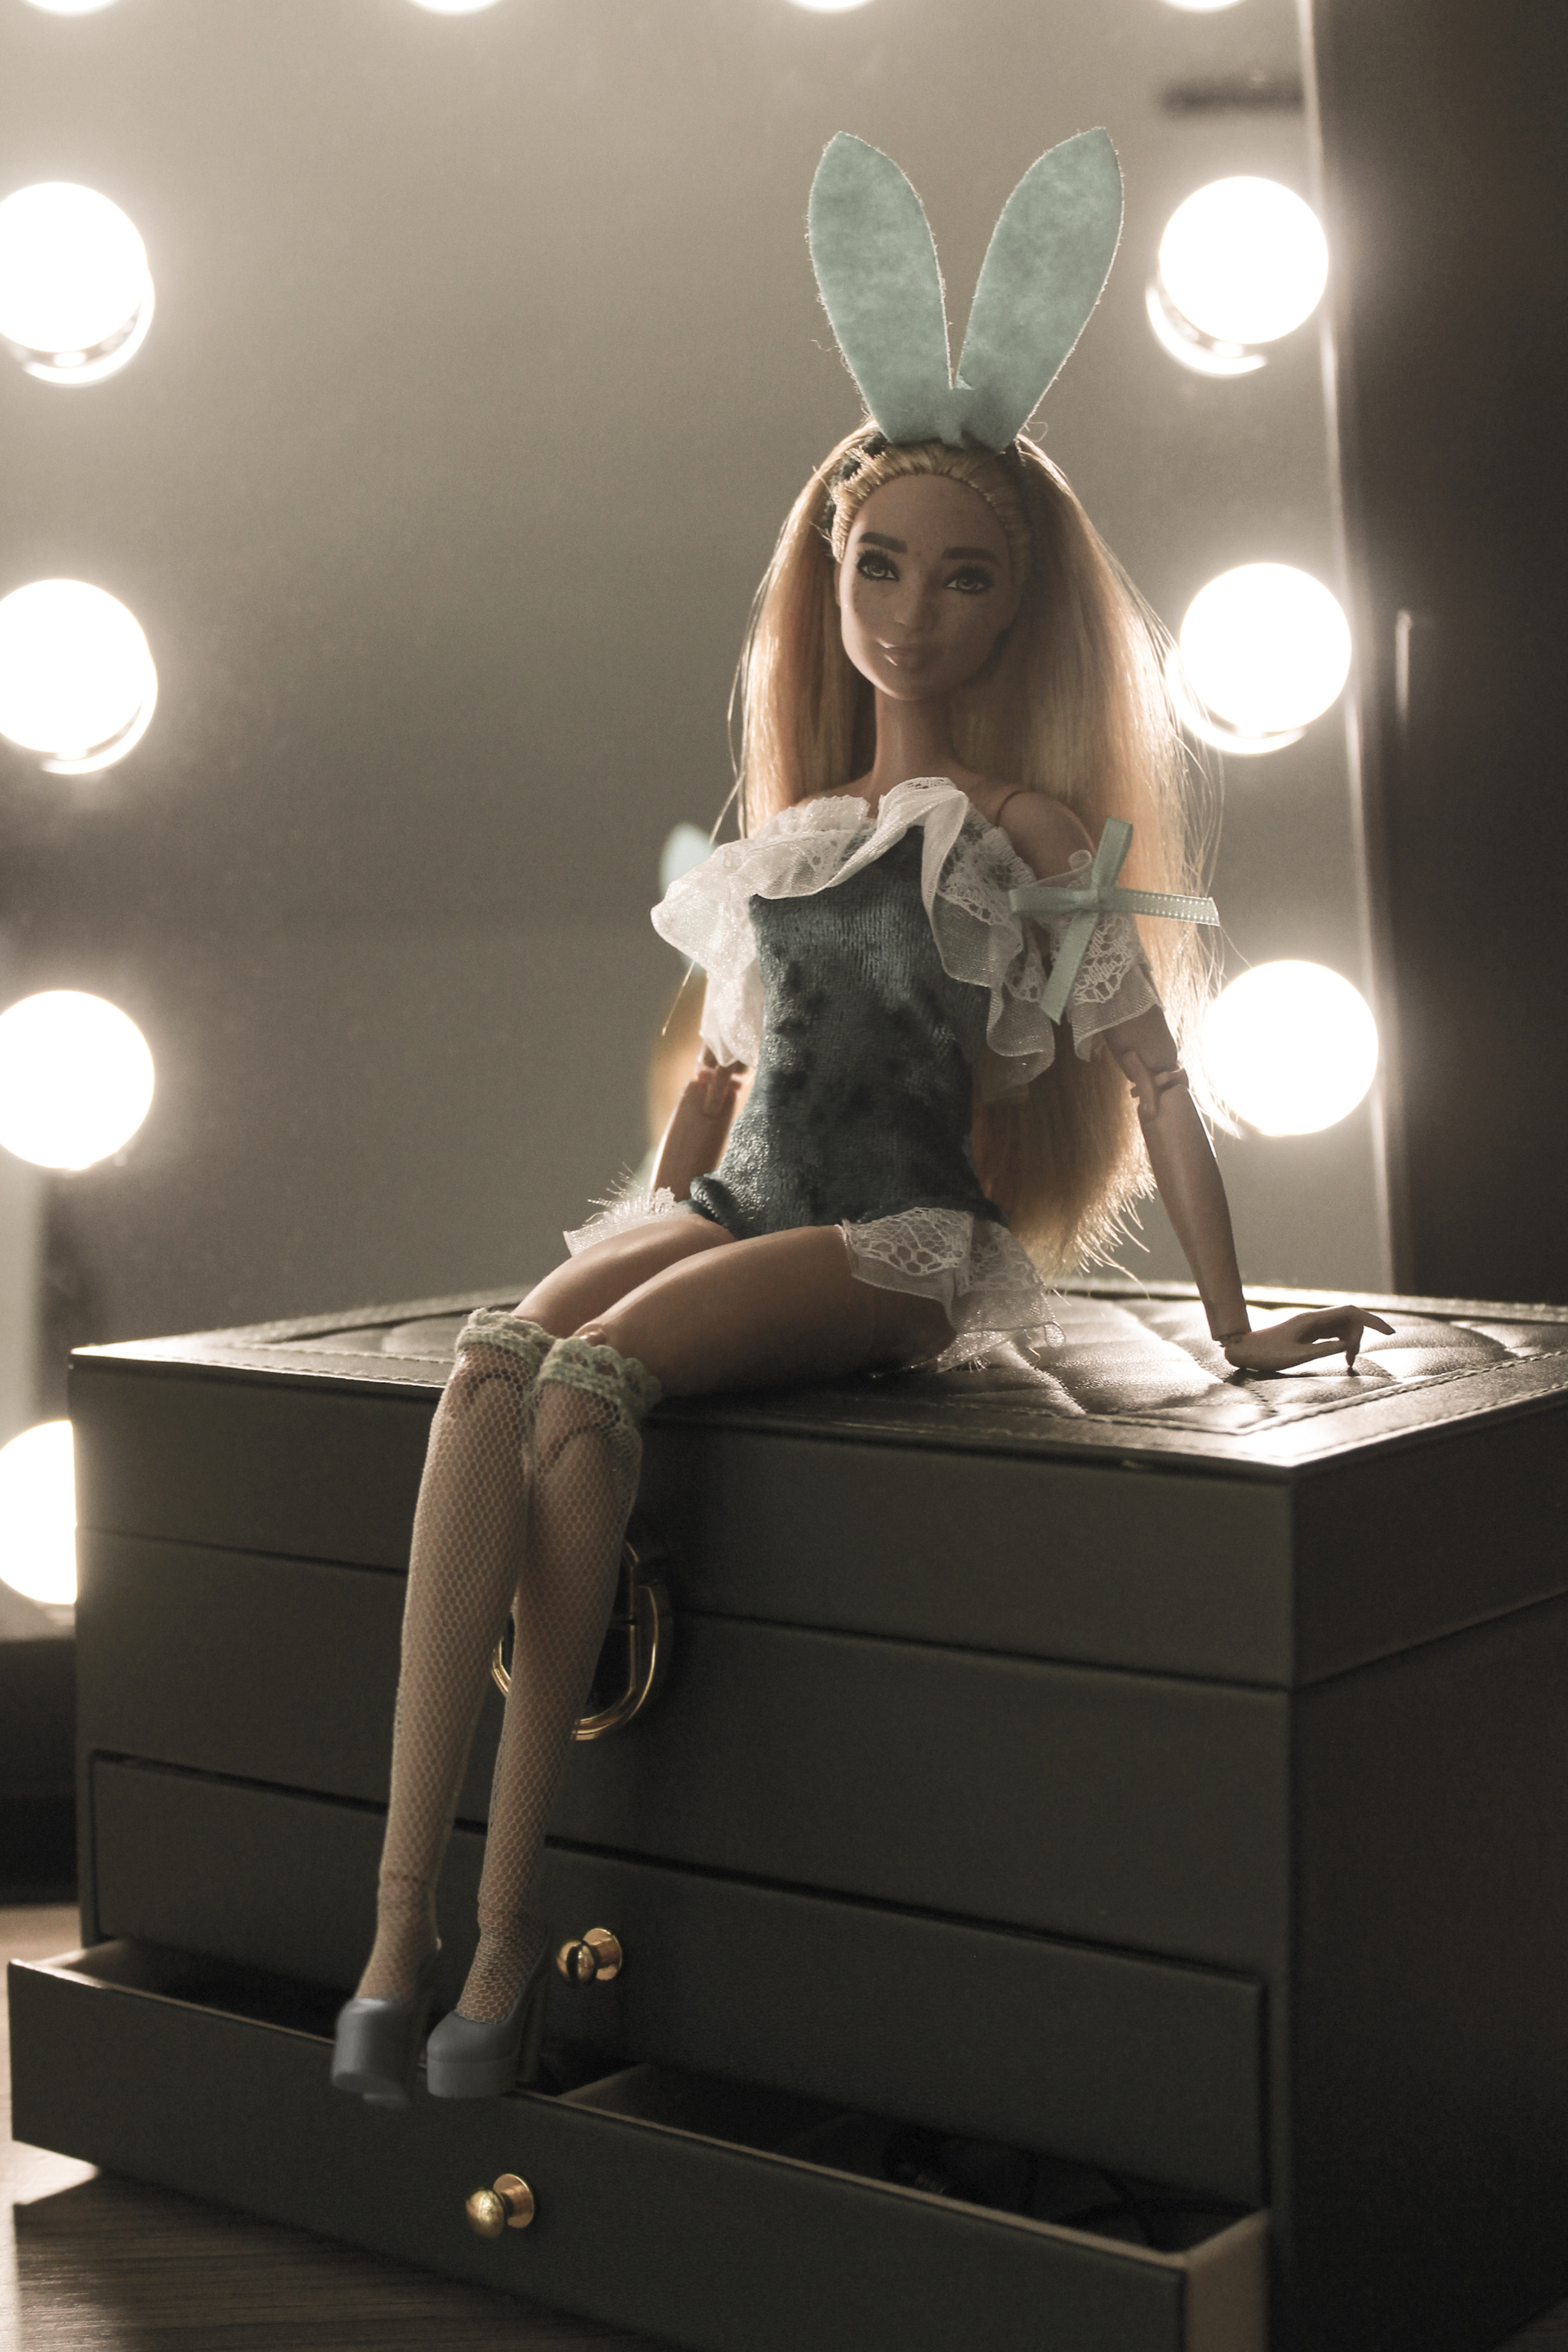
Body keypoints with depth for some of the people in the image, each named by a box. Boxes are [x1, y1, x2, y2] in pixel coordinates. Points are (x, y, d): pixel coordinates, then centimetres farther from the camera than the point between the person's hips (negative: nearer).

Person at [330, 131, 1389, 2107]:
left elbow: (1153, 1084, -1)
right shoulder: (785, 826, 18)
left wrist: (1234, 1330, -1)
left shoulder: (1034, 833, 0)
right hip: (740, 1208, 5)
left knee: (593, 1381, -33)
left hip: (906, 1243, -5)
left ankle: (512, 1921, -31)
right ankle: (400, 1911, -34)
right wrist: (651, 1223, 18)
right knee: (493, 1359, -28)